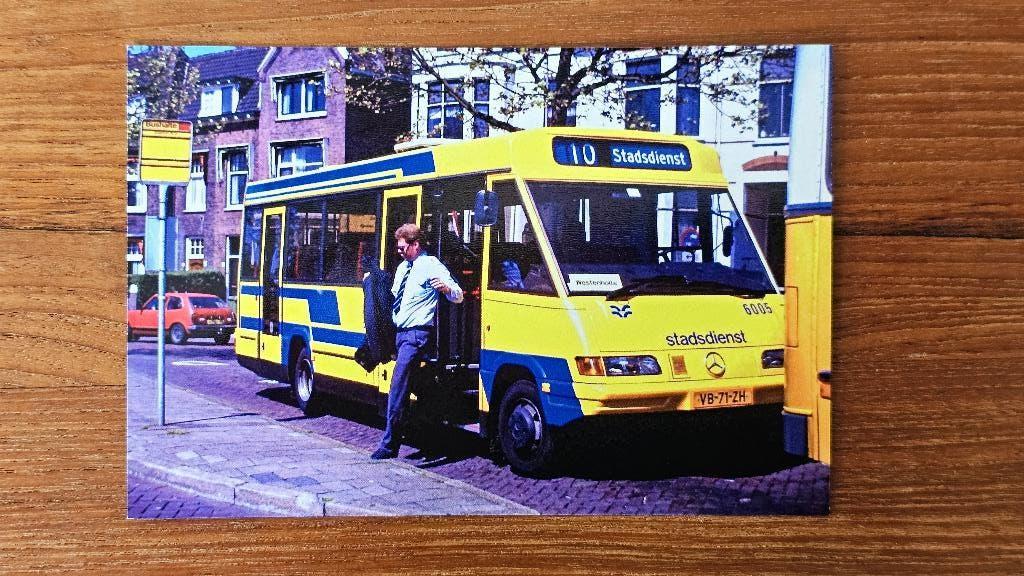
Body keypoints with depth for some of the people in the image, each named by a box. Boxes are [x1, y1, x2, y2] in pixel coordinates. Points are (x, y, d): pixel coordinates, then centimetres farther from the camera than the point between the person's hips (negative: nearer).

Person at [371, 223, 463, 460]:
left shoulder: (431, 266, -7)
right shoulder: (403, 268, 18)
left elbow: (458, 296, -11)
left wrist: (445, 288, -33)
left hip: (417, 334, -9)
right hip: (401, 332, 9)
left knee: (397, 388, -14)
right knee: (402, 387, 14)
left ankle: (389, 445, -14)